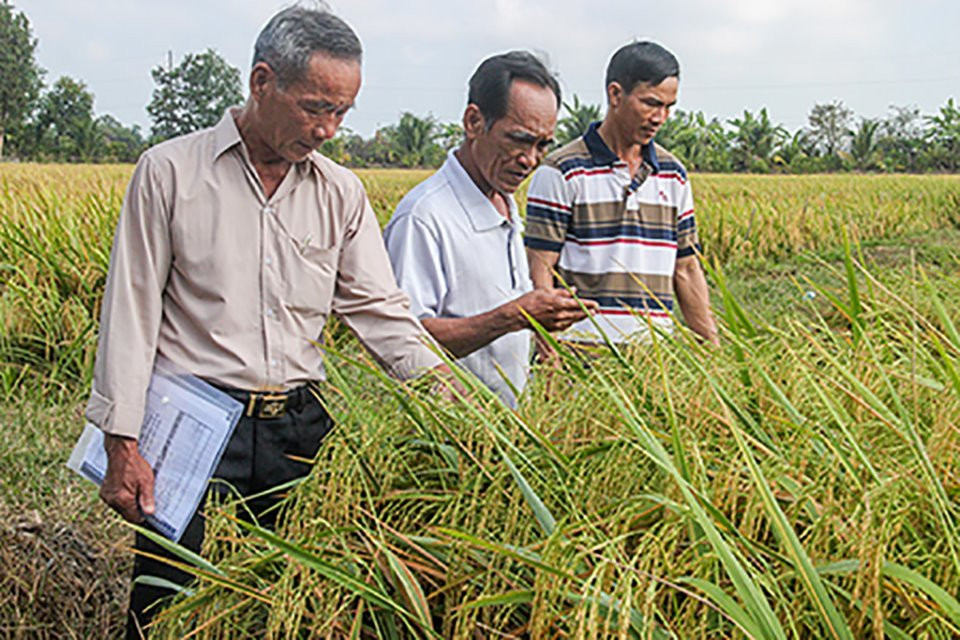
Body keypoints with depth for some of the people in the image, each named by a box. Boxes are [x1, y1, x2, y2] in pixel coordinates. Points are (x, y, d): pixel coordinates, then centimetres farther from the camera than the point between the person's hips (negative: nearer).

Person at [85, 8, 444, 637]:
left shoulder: (342, 193, 9)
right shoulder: (170, 172, -2)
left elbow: (381, 310, 5)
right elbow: (131, 312, -2)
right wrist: (123, 444, -7)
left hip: (301, 428, 4)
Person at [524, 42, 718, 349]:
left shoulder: (674, 176, 14)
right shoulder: (562, 173, -3)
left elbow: (687, 269, 18)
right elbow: (540, 270, -5)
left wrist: (713, 349, 13)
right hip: (583, 354, -4)